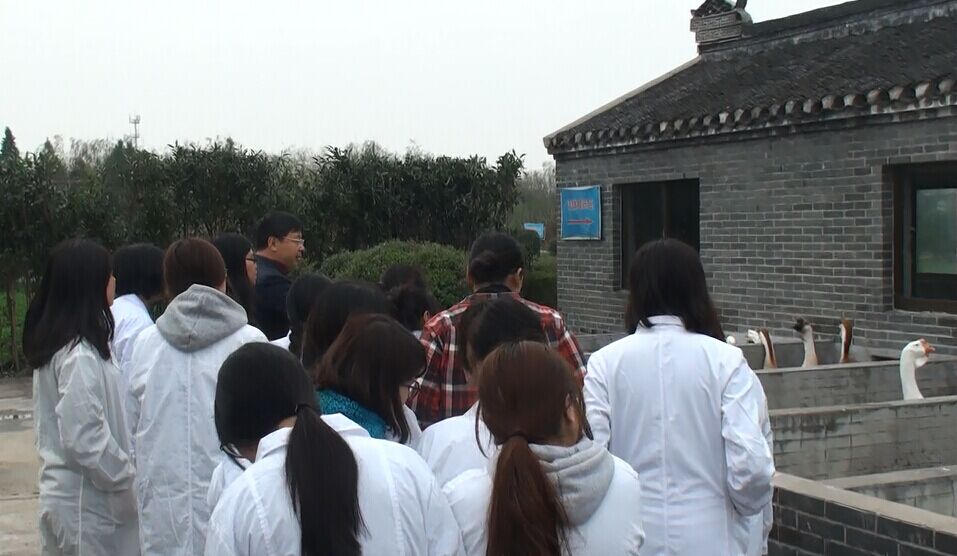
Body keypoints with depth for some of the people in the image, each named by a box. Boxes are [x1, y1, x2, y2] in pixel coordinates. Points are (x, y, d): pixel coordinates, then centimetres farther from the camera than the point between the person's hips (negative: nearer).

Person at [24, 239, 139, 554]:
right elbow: (85, 438, -24)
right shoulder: (80, 356, -21)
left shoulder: (53, 344, 8)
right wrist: (128, 481, -12)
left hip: (64, 491, 9)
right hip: (87, 502, -9)